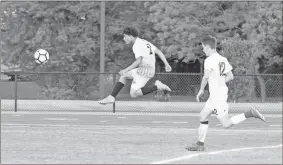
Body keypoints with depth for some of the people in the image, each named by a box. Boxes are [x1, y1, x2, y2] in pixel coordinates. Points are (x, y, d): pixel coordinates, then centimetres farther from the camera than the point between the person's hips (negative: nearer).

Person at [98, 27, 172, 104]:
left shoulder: (137, 45, -14)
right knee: (123, 76, 18)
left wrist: (126, 70, -21)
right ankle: (111, 97, 16)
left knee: (133, 94, -8)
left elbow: (139, 61, -25)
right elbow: (158, 52, 16)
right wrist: (167, 64, 18)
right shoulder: (144, 42, 15)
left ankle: (157, 86, -9)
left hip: (144, 71, -10)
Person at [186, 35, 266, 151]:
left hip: (217, 97, -9)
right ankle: (200, 144, 17)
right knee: (203, 116, 14)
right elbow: (230, 76, 14)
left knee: (226, 124, -5)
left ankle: (249, 114, -11)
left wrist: (201, 90, -13)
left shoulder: (209, 60, -15)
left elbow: (206, 76, -27)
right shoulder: (222, 59, 10)